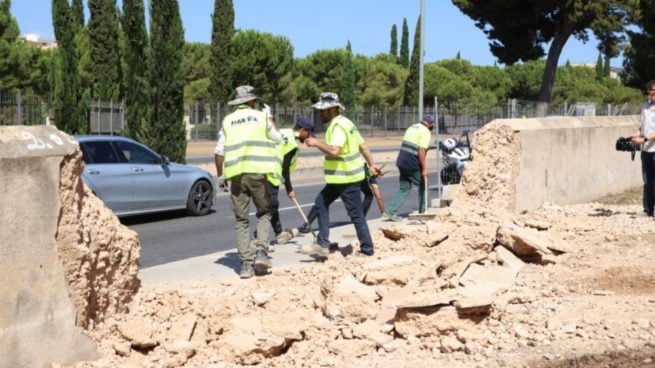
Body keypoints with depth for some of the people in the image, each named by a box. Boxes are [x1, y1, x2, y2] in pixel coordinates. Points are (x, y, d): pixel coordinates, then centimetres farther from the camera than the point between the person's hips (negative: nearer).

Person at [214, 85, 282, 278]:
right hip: (257, 172, -1)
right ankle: (261, 251, -3)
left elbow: (219, 152, 4)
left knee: (241, 220, 8)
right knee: (264, 213, 15)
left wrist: (220, 175, 16)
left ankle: (246, 263, 4)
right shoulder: (261, 117, 5)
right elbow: (278, 139, 17)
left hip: (236, 175, 1)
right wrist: (270, 121, 31)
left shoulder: (227, 121, 8)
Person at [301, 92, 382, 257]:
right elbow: (363, 145, 16)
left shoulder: (339, 126, -18)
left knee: (356, 214, -2)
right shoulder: (344, 123, 14)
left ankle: (367, 249, 7)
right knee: (321, 203, 12)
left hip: (347, 178, -11)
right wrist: (372, 164, 19)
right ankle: (322, 244, 12)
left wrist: (316, 143, -20)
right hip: (340, 178, 11)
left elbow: (334, 150, -32)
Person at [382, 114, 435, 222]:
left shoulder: (412, 127, 18)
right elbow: (421, 151, -18)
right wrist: (424, 169, -16)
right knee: (422, 185, 13)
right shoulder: (425, 132, -9)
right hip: (412, 164, -7)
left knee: (404, 188, 11)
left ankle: (390, 211, 0)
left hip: (401, 162, 7)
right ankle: (422, 211, 21)